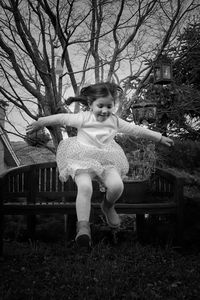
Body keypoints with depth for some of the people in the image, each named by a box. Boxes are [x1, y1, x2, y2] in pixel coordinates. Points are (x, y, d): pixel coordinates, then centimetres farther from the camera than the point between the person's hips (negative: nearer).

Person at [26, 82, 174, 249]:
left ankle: (108, 206, 12)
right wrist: (40, 123, 4)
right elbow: (61, 118, 1)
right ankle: (83, 226, -26)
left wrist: (159, 138, 23)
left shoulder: (115, 121, 9)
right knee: (85, 187, -31)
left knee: (117, 185, -23)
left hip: (107, 161, 3)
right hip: (83, 160, -3)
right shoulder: (83, 118, -3)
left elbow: (136, 130, 17)